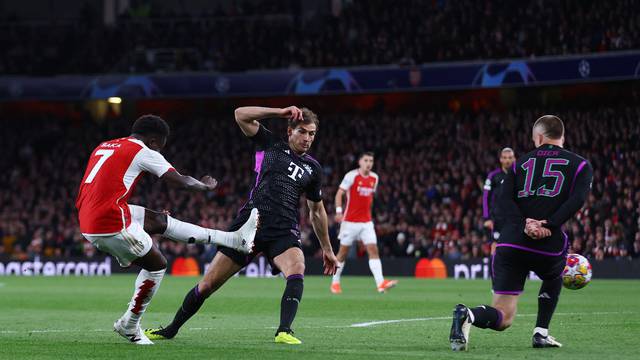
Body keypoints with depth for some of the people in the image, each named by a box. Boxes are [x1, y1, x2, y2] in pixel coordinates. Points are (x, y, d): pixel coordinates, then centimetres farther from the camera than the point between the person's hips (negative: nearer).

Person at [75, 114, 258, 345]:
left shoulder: (103, 147, 20)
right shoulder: (142, 151, -3)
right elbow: (181, 182, 3)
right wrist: (206, 186, 22)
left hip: (87, 225, 8)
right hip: (111, 224, -8)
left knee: (160, 221, 19)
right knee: (156, 265, 12)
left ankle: (233, 239, 25)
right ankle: (129, 325, 20)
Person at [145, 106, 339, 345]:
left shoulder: (313, 168, 14)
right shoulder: (270, 144, 10)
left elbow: (317, 212, 25)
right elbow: (241, 115, 1)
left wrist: (327, 249, 27)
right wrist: (280, 112, -3)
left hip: (284, 232, 1)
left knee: (297, 271, -33)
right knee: (207, 285, 1)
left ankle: (284, 332, -38)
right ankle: (171, 330, 19)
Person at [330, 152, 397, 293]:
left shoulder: (374, 178, 7)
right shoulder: (351, 176, -8)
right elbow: (339, 194, -10)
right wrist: (339, 211, -21)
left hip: (366, 221, 4)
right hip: (350, 221, -4)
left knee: (373, 249, -10)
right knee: (343, 251, 4)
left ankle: (380, 283, -20)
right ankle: (335, 282, 19)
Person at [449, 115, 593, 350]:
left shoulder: (521, 163, 20)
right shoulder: (580, 165, 13)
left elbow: (505, 199, 3)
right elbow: (577, 199, -7)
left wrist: (525, 224, -9)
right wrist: (550, 225, -11)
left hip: (510, 243, 2)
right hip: (550, 244, -2)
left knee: (502, 318, 2)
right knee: (553, 279, 37)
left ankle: (467, 315, -29)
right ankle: (541, 334, 25)